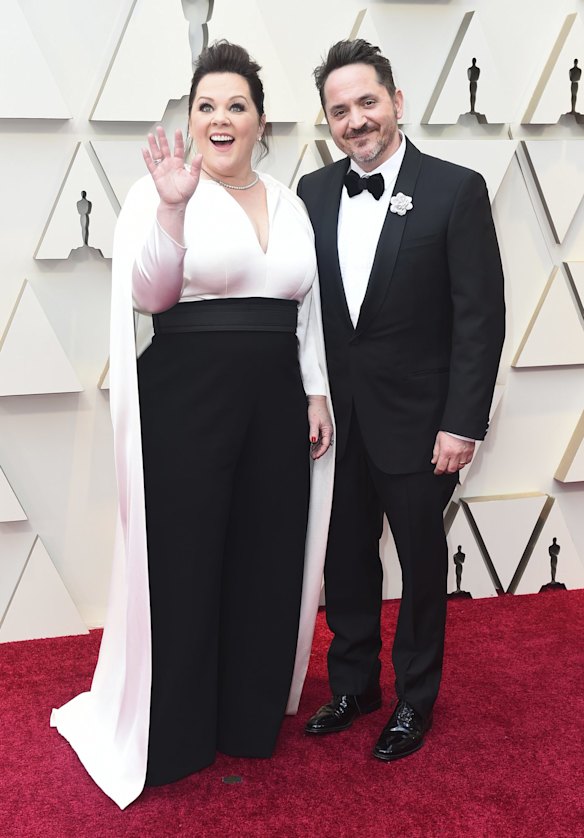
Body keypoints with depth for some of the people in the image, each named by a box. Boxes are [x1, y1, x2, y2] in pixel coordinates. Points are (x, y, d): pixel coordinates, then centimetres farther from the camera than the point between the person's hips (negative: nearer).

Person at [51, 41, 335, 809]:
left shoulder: (290, 203, 13)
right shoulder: (163, 192, -3)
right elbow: (147, 294, -15)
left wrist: (316, 393, 9)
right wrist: (172, 209, -28)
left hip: (276, 399, 5)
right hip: (188, 398, -5)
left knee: (266, 558, 11)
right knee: (185, 558, 4)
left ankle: (251, 716, 31)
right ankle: (175, 735, 22)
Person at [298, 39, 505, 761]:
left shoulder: (455, 191, -9)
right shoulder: (313, 193, 4)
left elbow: (481, 315, -10)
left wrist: (463, 425, -14)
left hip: (416, 424, -4)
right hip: (336, 421, 4)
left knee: (421, 565, 12)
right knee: (346, 561, 15)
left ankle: (414, 700, 31)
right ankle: (353, 685, 36)